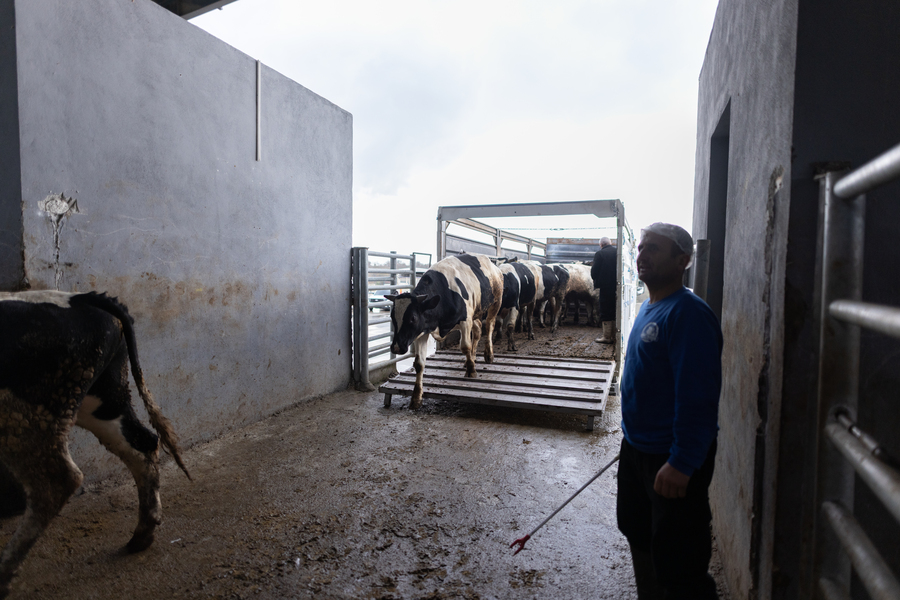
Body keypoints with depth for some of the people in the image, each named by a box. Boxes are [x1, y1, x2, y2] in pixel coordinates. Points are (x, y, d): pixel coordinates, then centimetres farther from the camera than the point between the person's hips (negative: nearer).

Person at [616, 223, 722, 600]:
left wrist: (681, 464, -26)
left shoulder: (687, 314, -22)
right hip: (637, 447, 10)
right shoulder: (650, 308, 8)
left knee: (676, 559, 3)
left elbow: (698, 396, -27)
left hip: (674, 459, -10)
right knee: (637, 529, 25)